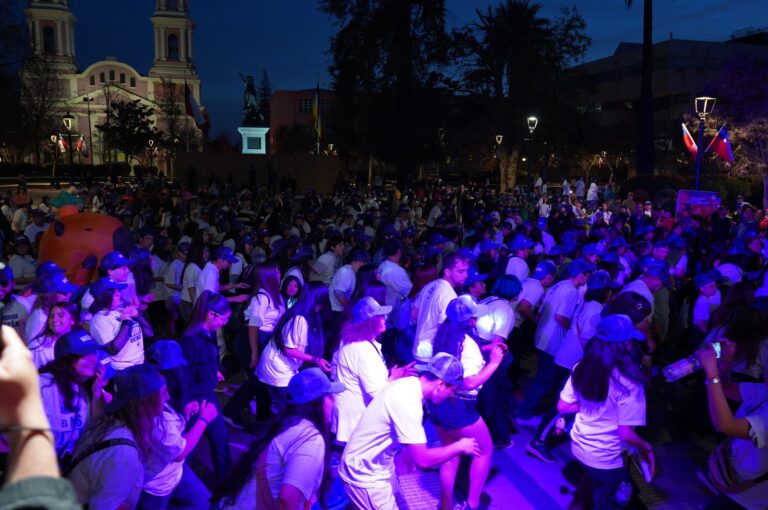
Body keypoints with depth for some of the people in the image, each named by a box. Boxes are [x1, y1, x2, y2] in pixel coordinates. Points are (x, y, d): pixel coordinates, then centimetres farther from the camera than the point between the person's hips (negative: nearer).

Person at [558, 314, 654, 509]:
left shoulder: (581, 368, -9)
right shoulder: (629, 384, -27)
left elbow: (562, 406, -1)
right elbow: (626, 434, -23)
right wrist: (647, 449, -5)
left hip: (578, 449, 5)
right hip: (607, 460, -5)